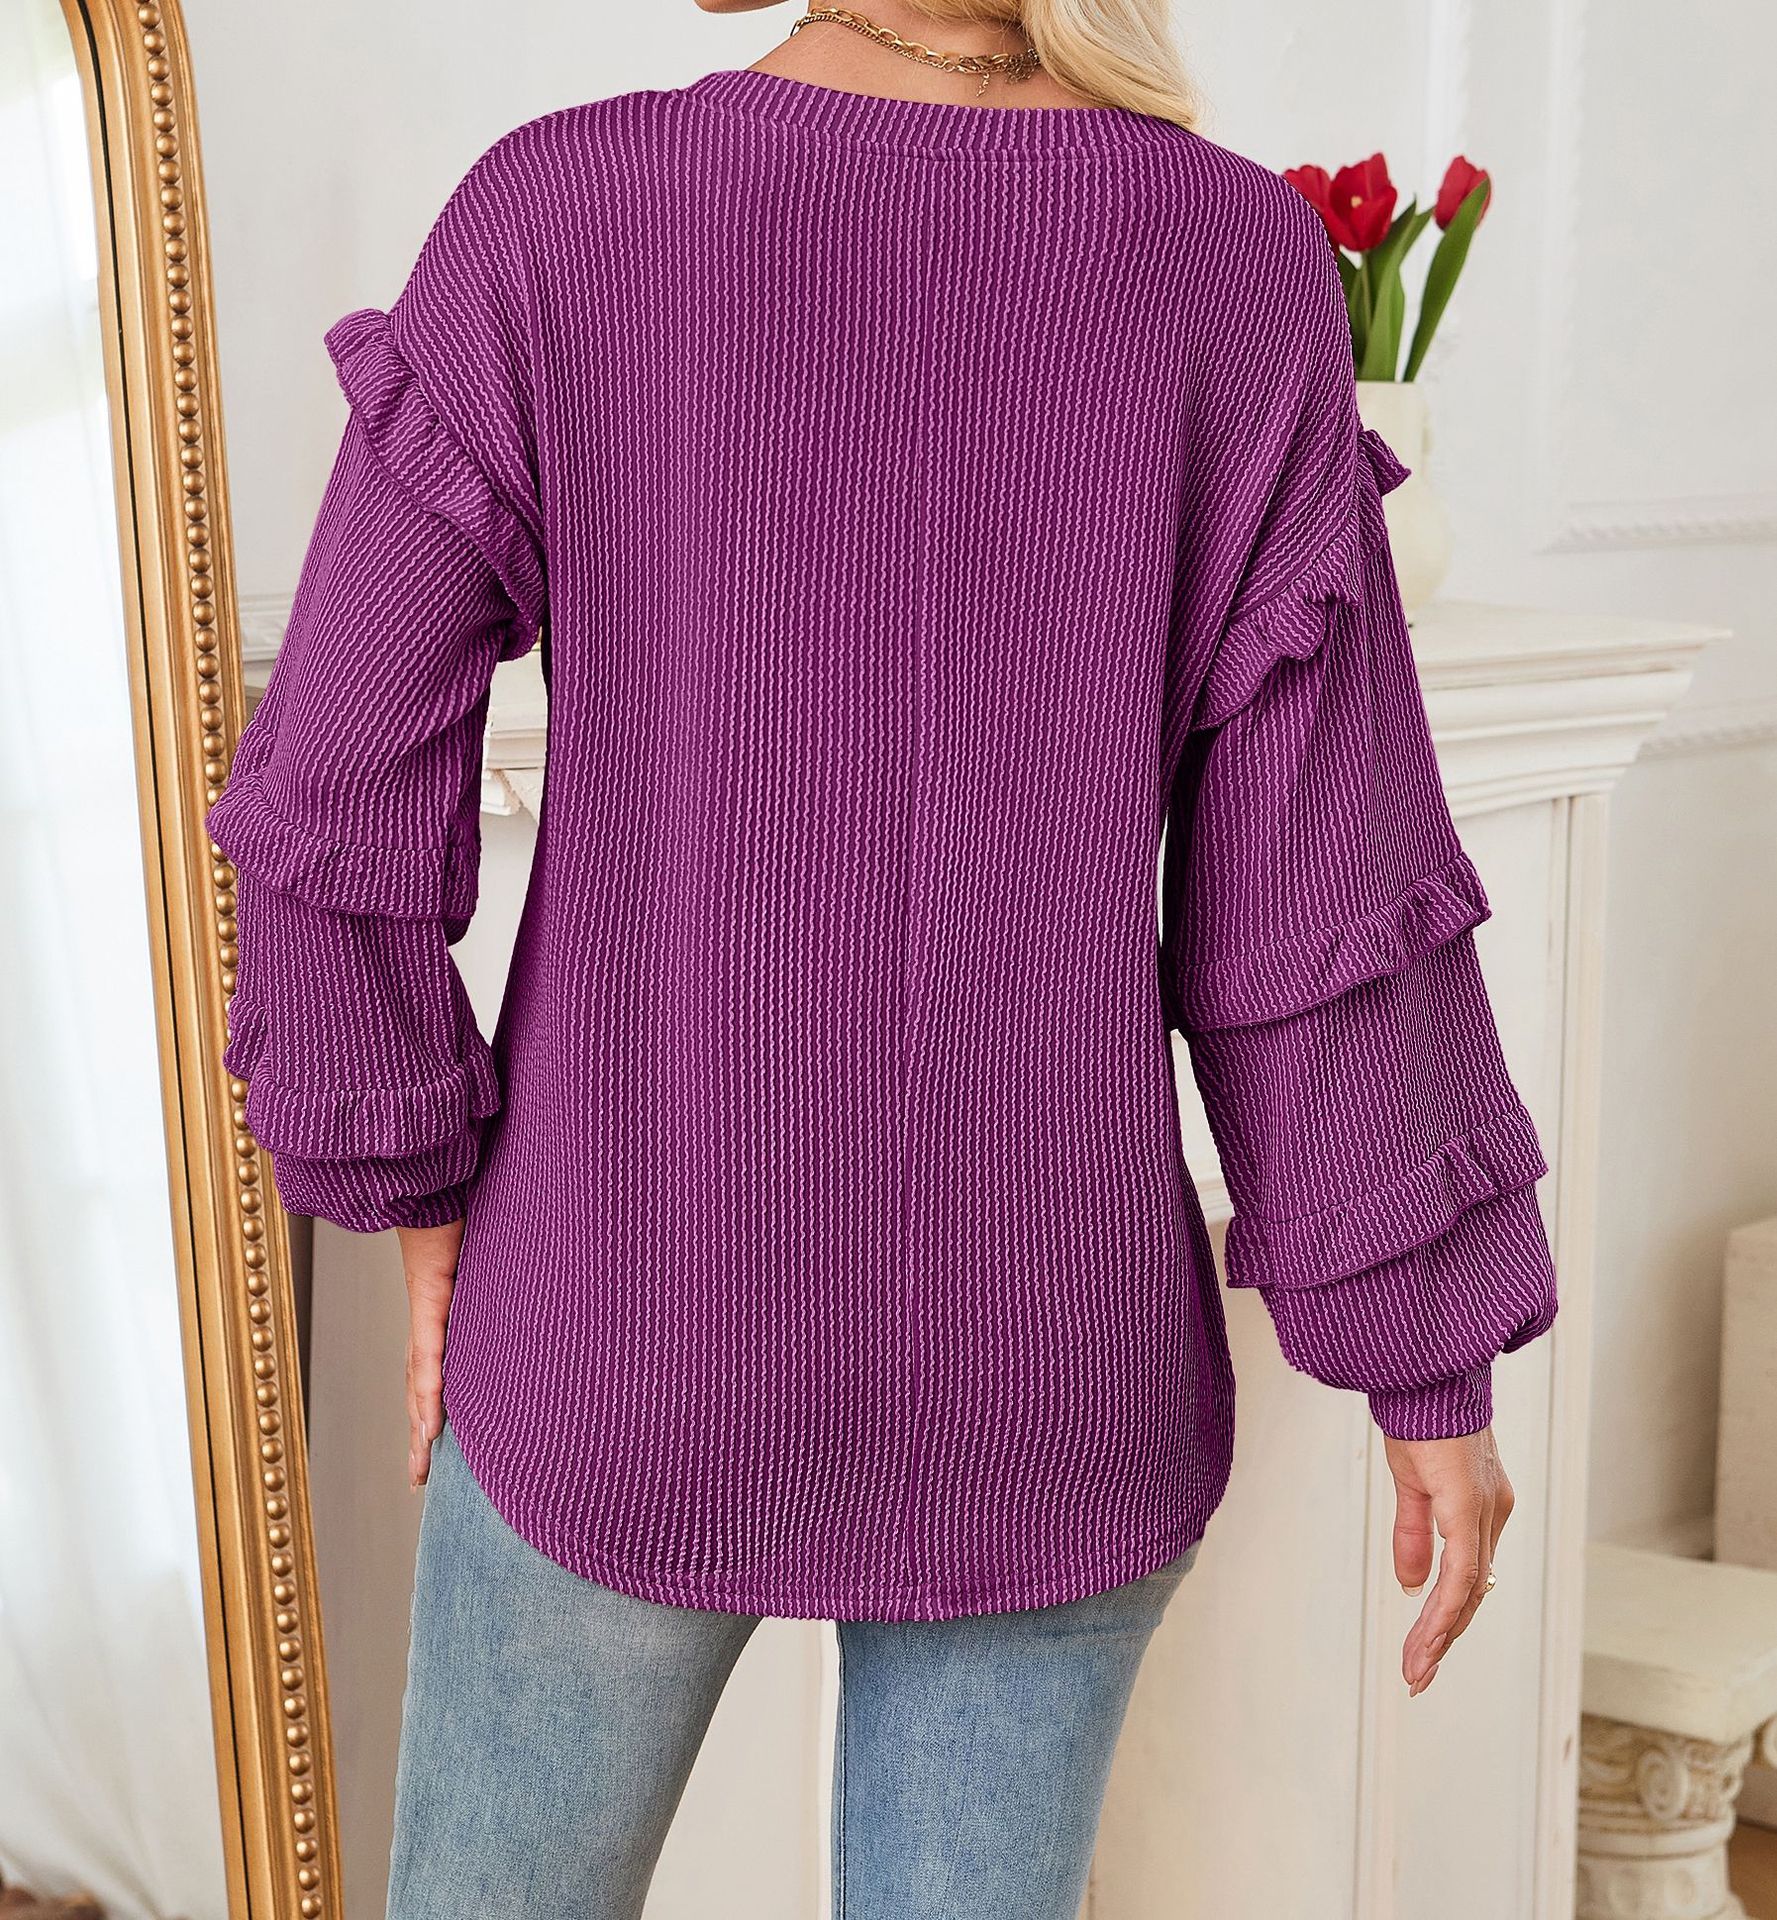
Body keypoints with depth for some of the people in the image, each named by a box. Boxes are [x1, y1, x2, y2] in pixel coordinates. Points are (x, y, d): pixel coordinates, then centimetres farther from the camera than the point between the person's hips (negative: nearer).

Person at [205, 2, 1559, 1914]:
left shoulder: (553, 218, -10)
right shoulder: (1242, 264, -9)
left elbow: (335, 809, -9)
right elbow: (1315, 887, -9)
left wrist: (421, 1198, 7)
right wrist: (1442, 1358, 3)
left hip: (633, 1340, 0)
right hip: (1047, 1365, 1)